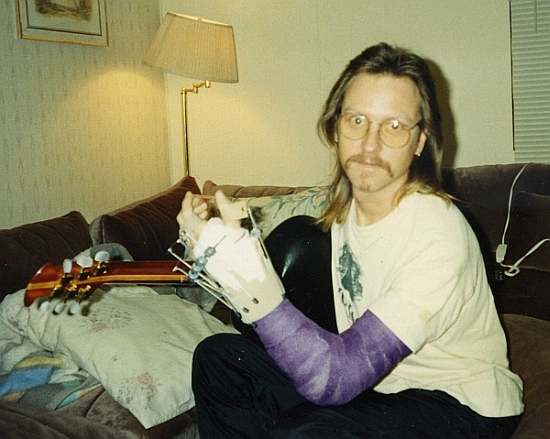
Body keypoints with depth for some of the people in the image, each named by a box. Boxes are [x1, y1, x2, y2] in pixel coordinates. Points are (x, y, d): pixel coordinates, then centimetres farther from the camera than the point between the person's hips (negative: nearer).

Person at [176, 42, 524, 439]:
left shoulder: (438, 236, -27)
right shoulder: (344, 205, -6)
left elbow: (334, 379, -32)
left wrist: (254, 286, -44)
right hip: (373, 380, 7)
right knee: (218, 356, -2)